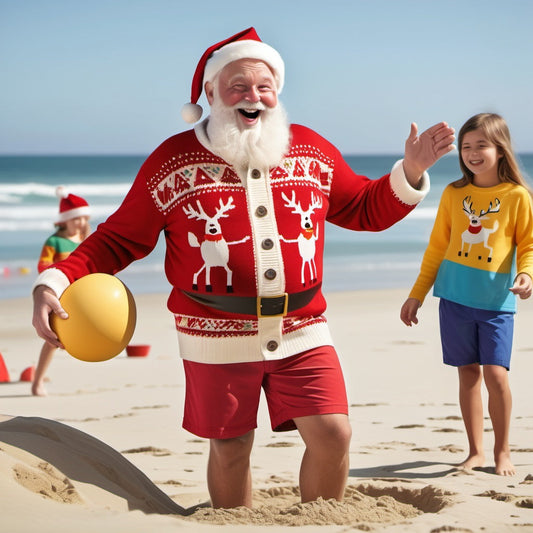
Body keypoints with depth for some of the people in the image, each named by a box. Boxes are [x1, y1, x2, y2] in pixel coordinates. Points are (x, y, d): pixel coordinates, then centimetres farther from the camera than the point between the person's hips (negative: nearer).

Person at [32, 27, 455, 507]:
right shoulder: (173, 160, -3)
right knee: (230, 450, 7)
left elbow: (365, 209, 18)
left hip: (302, 332, 2)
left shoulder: (312, 150, 7)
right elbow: (119, 239, 0)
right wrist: (55, 282, -15)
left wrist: (410, 172, 0)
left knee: (332, 435, -7)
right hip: (217, 338, -2)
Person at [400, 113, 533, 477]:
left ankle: (503, 451, 8)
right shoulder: (453, 194, 6)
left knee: (496, 373, -9)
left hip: (497, 299, -3)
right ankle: (476, 451, 17)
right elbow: (437, 247, 14)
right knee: (468, 373, 7)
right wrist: (417, 295, 15)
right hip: (455, 296, 3)